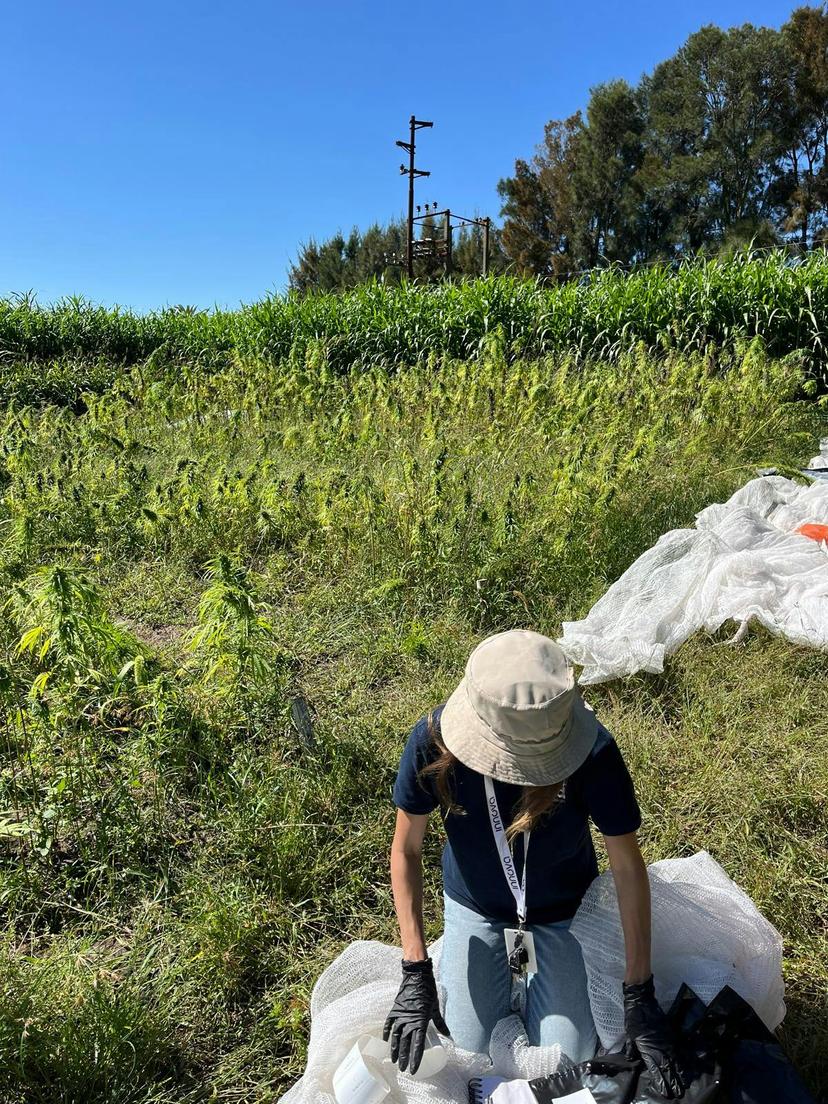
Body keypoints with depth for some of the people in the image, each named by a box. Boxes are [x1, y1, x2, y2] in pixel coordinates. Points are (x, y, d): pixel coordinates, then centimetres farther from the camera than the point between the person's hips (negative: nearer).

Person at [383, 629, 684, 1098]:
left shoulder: (594, 752, -36)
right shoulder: (434, 740, -34)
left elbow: (629, 867, -21)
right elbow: (406, 850, -18)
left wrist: (640, 995, -19)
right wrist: (416, 971, -20)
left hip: (562, 911, 0)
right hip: (474, 905, 1)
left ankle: (527, 962, 32)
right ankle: (504, 966, 34)